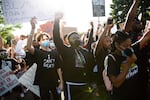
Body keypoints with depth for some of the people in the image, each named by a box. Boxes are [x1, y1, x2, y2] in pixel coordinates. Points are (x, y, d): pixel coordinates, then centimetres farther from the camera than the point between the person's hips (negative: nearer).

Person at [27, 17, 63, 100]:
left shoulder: (55, 53, 3)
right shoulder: (38, 52, -8)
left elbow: (58, 68, 6)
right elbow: (28, 47, -29)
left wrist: (61, 82, 1)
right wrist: (33, 29, -36)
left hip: (54, 83, 3)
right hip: (43, 84, -3)